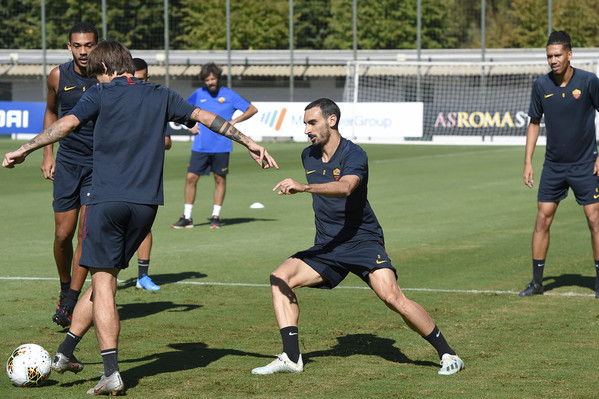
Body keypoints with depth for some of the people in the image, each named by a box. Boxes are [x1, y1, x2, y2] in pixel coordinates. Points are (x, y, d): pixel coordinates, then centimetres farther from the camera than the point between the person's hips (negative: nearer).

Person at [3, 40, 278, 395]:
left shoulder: (101, 94, 2)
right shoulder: (160, 96, 14)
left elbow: (67, 124, -10)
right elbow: (204, 116, 15)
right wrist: (249, 142, 19)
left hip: (108, 199, -4)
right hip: (146, 204, 4)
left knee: (103, 282, -2)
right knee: (106, 276, 15)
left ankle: (112, 373, -10)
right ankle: (65, 352, 18)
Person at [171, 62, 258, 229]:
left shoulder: (229, 95, 0)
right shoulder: (198, 94, 7)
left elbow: (252, 109, 4)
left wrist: (233, 121, -6)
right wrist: (190, 125, 6)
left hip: (221, 145, -2)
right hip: (200, 145, 2)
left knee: (220, 179, 4)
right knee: (191, 177, -4)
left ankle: (216, 216, 14)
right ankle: (187, 217, 3)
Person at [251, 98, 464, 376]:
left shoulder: (354, 155, -15)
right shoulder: (308, 156, 8)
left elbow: (345, 187, -37)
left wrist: (303, 187, -49)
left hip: (363, 241, -6)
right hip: (326, 246, 7)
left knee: (392, 297, -22)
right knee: (280, 278, -12)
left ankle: (447, 354, -8)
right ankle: (291, 358, -11)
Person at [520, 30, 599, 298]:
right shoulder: (541, 85, -2)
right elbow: (534, 123, 9)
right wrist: (528, 162, 5)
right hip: (553, 165, 3)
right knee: (543, 218, 0)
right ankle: (536, 282, 8)